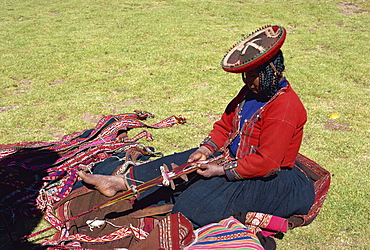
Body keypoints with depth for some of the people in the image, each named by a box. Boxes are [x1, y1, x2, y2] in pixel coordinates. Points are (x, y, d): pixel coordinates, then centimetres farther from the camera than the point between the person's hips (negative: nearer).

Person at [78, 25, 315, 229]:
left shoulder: (285, 107, -23)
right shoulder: (252, 92, 7)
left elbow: (266, 161, -27)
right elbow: (225, 125, 11)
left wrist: (221, 170, -24)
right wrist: (205, 149, -8)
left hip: (267, 180, -6)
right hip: (235, 159, 7)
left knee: (207, 192, -27)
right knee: (178, 164, -7)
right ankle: (123, 182, -9)